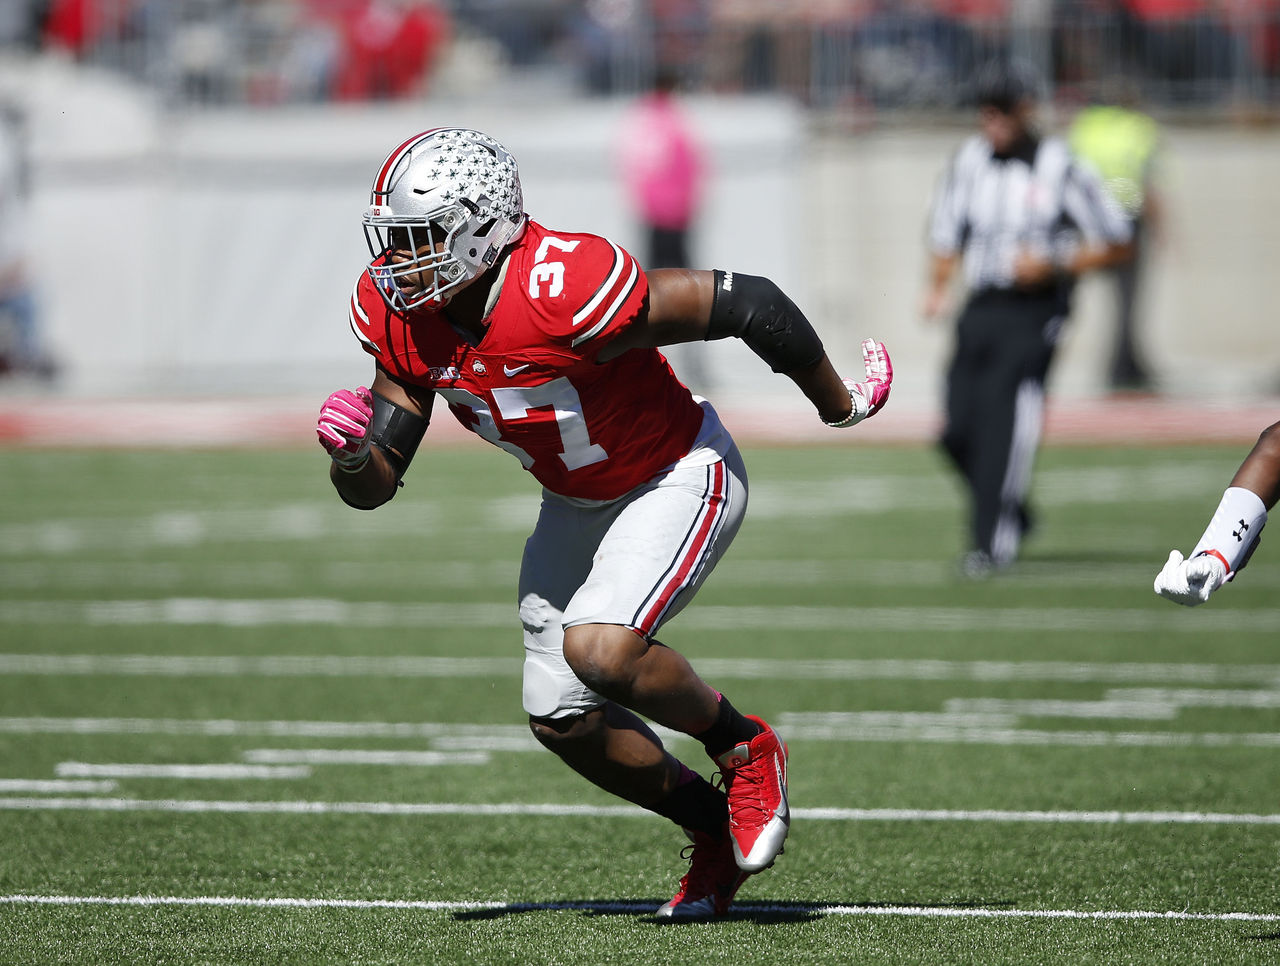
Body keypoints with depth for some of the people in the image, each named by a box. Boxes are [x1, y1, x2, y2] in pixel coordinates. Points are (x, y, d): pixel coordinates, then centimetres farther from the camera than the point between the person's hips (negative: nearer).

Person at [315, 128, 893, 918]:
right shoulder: (402, 319, -14)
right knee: (562, 719, 6)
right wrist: (350, 452, -32)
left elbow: (746, 302, -28)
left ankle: (745, 748, 1)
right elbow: (372, 487, -6)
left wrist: (840, 405, -13)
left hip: (680, 479, -8)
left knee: (599, 651, -28)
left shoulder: (562, 287, -36)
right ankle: (718, 830, 28)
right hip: (578, 501, 8)